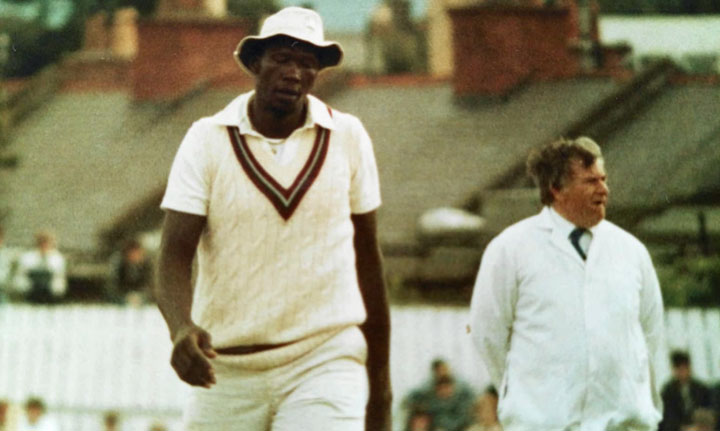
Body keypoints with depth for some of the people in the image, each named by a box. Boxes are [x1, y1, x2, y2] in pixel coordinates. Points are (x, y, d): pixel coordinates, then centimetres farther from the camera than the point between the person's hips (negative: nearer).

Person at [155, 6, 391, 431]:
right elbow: (175, 254, -7)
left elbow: (368, 260, 11)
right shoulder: (208, 140, -1)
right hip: (225, 368, 0)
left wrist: (380, 383, 12)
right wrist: (181, 327, -29)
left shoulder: (348, 137, 4)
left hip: (324, 363, 0)